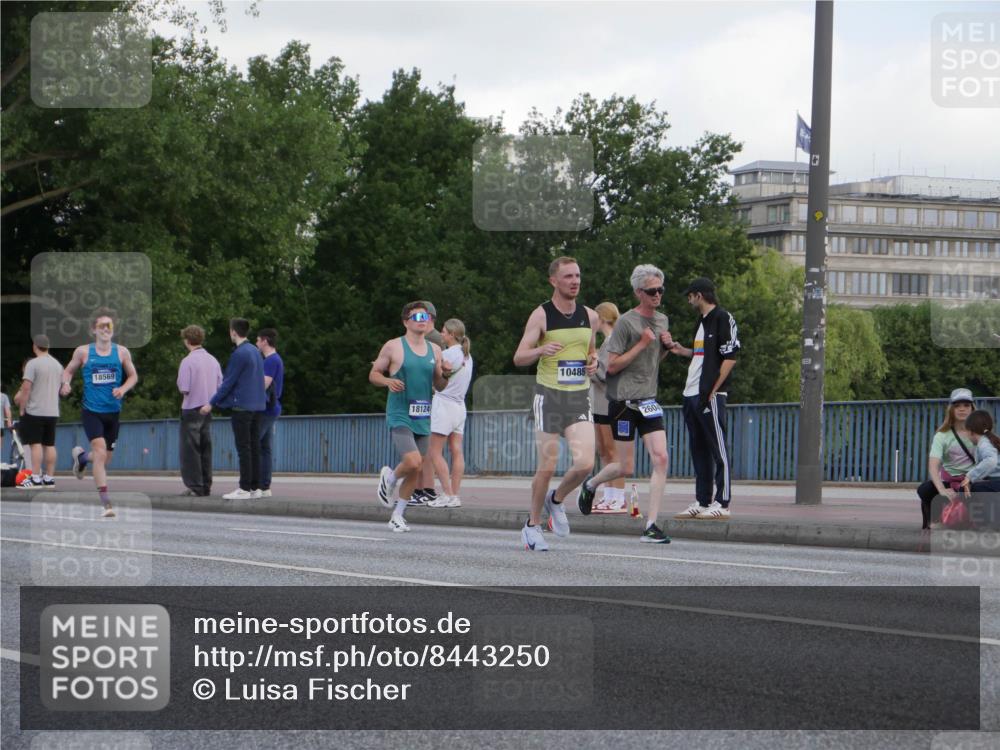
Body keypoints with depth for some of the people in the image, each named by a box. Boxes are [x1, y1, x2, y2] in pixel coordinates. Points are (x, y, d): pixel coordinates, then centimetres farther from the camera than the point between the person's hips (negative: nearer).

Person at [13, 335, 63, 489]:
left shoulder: (33, 363, -10)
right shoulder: (57, 365, 12)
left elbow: (26, 388, -15)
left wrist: (22, 409, -6)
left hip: (35, 411, -6)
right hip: (53, 411, 6)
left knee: (35, 444, -6)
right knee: (49, 444, 9)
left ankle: (35, 479, -10)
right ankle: (49, 478, 10)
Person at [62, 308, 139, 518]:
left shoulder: (121, 352, 1)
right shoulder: (83, 352, -3)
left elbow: (133, 376, 11)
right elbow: (68, 371, 11)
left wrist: (123, 389, -8)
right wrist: (66, 384, -10)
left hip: (113, 412, 3)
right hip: (91, 412, -3)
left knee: (106, 459, 14)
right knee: (100, 453, -19)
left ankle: (81, 456, 49)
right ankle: (106, 503, -17)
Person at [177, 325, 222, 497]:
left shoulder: (187, 361, -14)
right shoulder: (213, 360, 6)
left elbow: (184, 389, -16)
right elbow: (220, 387, 8)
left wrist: (180, 387, 5)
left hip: (191, 409, -6)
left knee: (190, 450, -1)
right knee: (206, 448, 11)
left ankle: (195, 487, -4)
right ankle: (206, 486, 12)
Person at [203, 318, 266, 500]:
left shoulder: (239, 354, -13)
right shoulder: (255, 352, 14)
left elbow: (228, 382, -14)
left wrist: (211, 403, -7)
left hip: (242, 407, -8)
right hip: (257, 405, 8)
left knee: (244, 448, -7)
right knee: (254, 447, 8)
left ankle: (244, 488, -8)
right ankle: (255, 487, 8)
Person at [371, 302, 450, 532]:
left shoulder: (435, 350, 11)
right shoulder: (393, 347, -2)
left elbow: (439, 386, 17)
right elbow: (373, 374, 3)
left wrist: (445, 375, -4)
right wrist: (388, 381, -17)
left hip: (423, 418, 5)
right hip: (399, 416, -5)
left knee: (416, 471, 6)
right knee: (413, 462, -22)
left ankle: (398, 515, 20)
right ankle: (390, 477, 11)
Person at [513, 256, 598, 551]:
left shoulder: (590, 317, 9)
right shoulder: (541, 315, -6)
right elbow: (519, 357, -9)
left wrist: (593, 362, 2)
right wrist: (541, 351, -30)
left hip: (580, 397, 4)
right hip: (549, 396, -4)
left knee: (585, 463, -12)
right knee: (547, 466, -3)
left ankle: (557, 500, 17)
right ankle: (533, 525, 16)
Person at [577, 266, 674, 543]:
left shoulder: (662, 320, 12)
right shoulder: (626, 322, -11)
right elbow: (612, 365, -13)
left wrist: (666, 346, 5)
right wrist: (642, 344, -17)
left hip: (648, 400, 6)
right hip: (624, 400, -6)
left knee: (661, 458, -11)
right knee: (626, 468, 1)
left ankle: (651, 526, -9)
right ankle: (591, 485, 34)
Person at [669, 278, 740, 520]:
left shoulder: (723, 318, -8)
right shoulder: (702, 321, 19)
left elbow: (730, 357, -14)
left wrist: (713, 390, -16)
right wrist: (682, 351, 20)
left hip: (710, 395, -10)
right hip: (691, 393, 10)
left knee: (717, 449, -7)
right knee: (699, 450, 12)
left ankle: (722, 503, -8)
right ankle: (701, 502, 16)